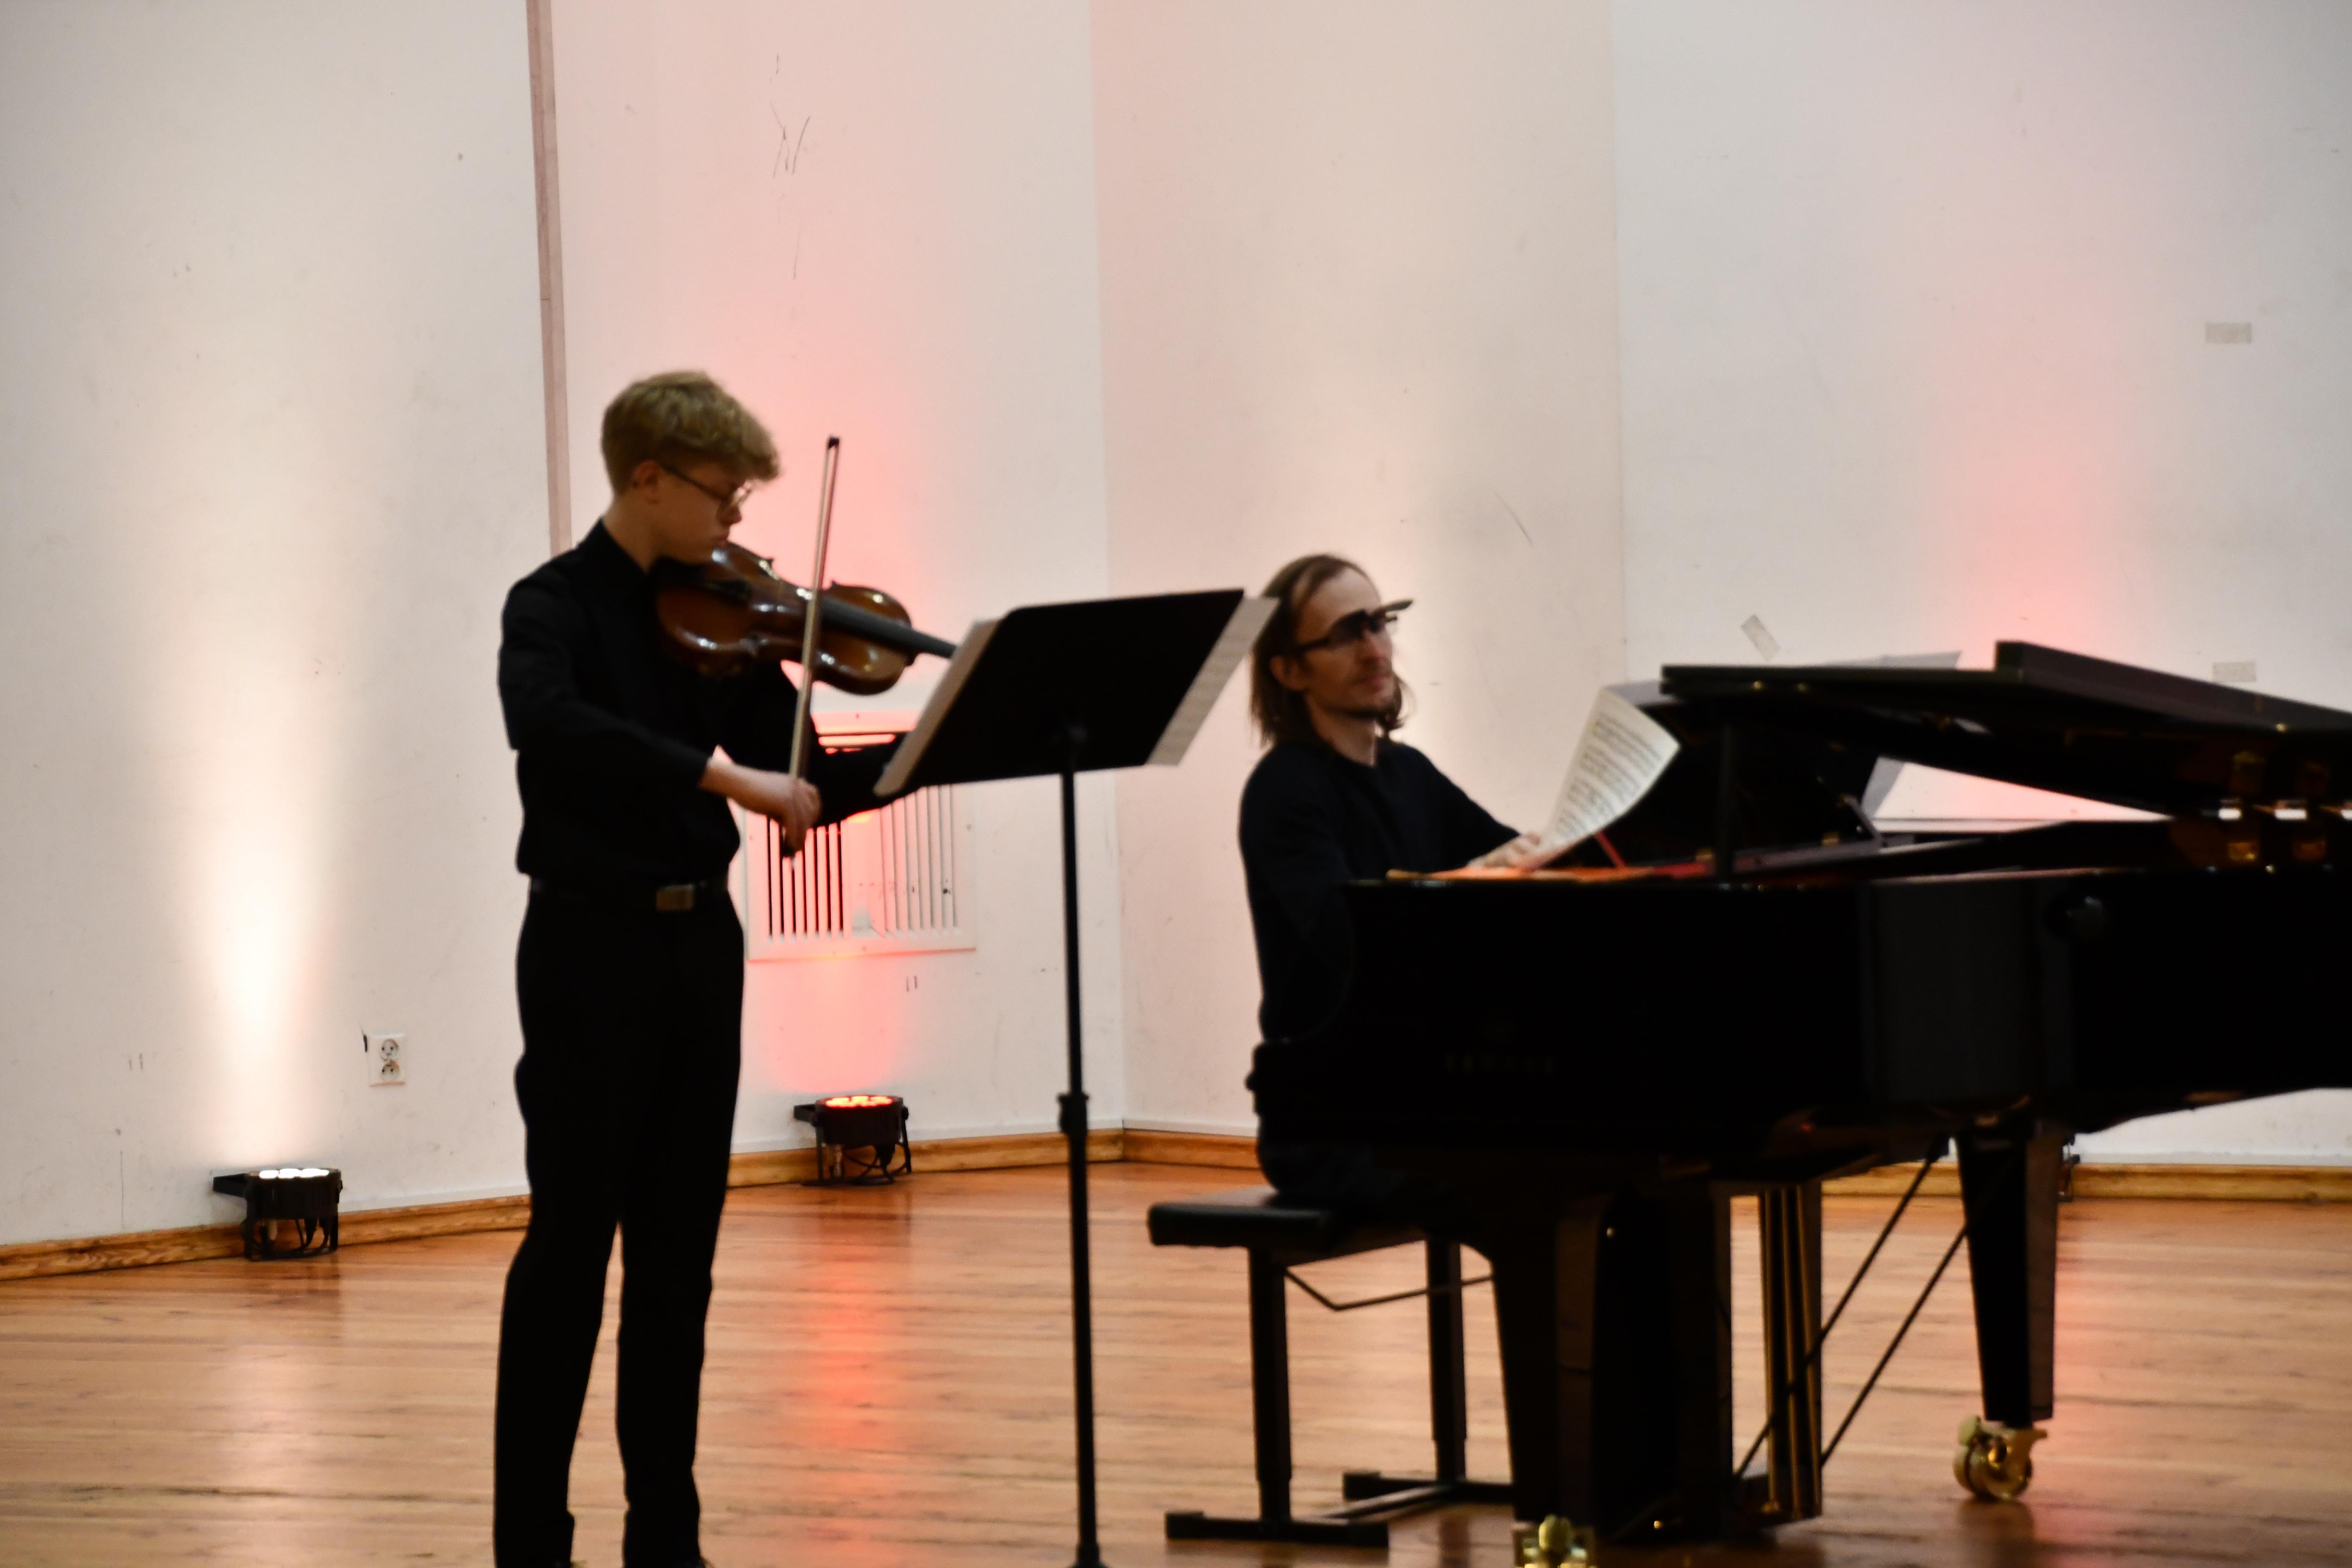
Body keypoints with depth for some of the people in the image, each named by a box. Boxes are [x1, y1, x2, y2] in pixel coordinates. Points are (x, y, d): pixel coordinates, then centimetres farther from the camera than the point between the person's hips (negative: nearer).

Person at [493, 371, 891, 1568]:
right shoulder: (556, 605, -8)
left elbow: (802, 787, 7)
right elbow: (546, 725, -30)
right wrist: (719, 771, -36)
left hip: (702, 940, 5)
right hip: (593, 941, -5)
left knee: (679, 1246, 7)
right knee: (573, 1237, -3)